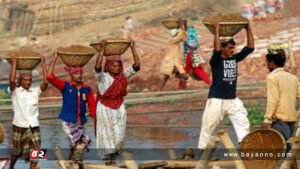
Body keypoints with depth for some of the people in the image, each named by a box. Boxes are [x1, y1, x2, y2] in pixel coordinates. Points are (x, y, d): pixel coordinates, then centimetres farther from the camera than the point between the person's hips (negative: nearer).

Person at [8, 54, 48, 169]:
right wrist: (14, 63, -17)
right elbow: (12, 80, -23)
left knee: (36, 151, -9)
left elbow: (46, 81, -11)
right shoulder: (15, 91, -3)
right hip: (19, 126, -2)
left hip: (33, 126, 2)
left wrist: (43, 64, -9)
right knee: (16, 152, 13)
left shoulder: (35, 91, 4)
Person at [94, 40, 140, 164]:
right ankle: (107, 156, 23)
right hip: (105, 108, -3)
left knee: (119, 135, 4)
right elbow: (97, 67, -34)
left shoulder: (123, 75, -4)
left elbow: (136, 66, -11)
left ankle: (113, 154, 22)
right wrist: (102, 50, -38)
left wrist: (133, 49, -18)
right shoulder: (102, 77, -14)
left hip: (119, 108, 3)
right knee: (107, 134, 7)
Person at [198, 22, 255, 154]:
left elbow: (250, 47, 2)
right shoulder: (216, 61, -10)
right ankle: (201, 150, 11)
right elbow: (217, 49, -31)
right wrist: (217, 30, -26)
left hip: (233, 100, 5)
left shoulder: (235, 59, 5)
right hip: (216, 100, -5)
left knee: (243, 123, 2)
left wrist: (248, 28, -4)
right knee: (208, 126, 1)